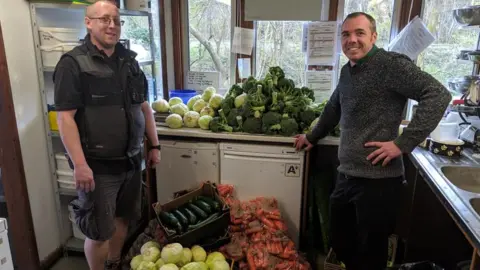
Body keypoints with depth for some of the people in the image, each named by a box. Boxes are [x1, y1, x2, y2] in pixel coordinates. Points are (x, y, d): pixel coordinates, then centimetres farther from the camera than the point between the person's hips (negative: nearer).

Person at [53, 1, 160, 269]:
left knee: (122, 218, 20)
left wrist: (155, 145, 12)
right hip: (97, 165, -6)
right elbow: (65, 117, -14)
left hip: (131, 160, 6)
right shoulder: (73, 63, -9)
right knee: (99, 232, 6)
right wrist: (80, 164, -20)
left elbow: (144, 106, 14)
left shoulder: (129, 61, 9)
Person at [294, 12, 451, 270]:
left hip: (377, 179, -7)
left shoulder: (390, 64, -12)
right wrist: (312, 137, 33)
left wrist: (402, 143, -22)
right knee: (340, 242, 22)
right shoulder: (347, 71, 12)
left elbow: (438, 95, -19)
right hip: (346, 176, 8)